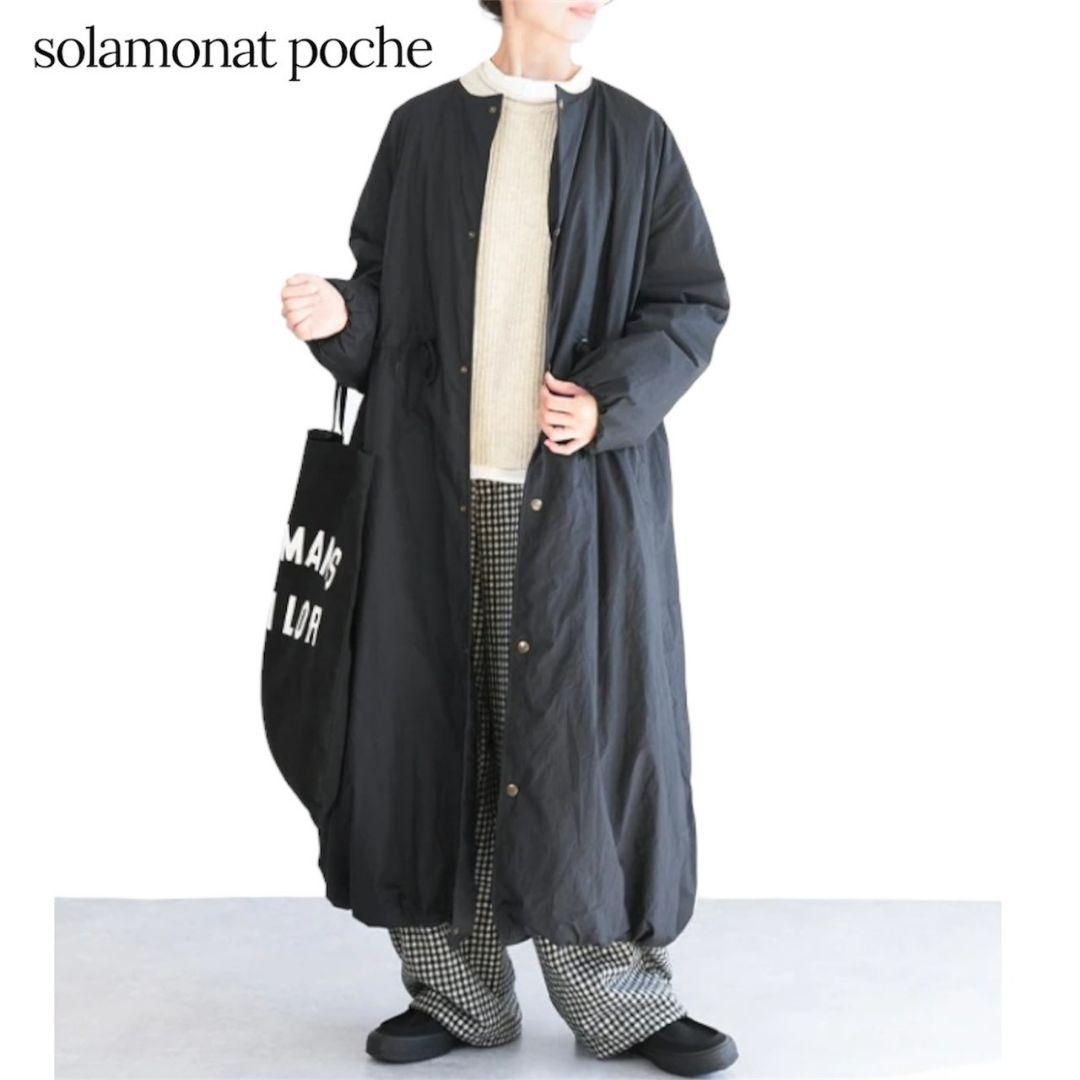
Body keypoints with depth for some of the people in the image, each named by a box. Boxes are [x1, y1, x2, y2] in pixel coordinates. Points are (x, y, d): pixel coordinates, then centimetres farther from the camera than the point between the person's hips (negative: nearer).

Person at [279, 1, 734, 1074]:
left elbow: (693, 302, 4)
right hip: (438, 486, 1)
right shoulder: (422, 128, 9)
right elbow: (384, 292, 10)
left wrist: (612, 399, -11)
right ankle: (459, 992, 17)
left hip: (582, 487, -1)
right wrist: (341, 315, -11)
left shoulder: (635, 138, 7)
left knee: (591, 718, -1)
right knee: (436, 710, 3)